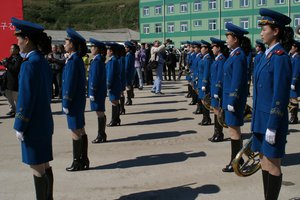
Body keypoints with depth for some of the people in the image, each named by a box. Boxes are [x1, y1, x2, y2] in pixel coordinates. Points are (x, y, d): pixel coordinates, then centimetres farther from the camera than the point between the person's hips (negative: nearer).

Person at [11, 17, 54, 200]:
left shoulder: (30, 64, -18)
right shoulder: (43, 61, 9)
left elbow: (26, 98, -20)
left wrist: (20, 127, -13)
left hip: (33, 124, -9)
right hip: (45, 122, 9)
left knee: (37, 168, 1)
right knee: (44, 166, 17)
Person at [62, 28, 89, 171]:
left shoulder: (73, 61, -17)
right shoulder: (78, 59, 12)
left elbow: (70, 83, -20)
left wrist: (66, 104, -16)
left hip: (74, 102, -10)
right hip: (79, 100, 10)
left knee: (76, 131, -2)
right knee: (80, 130, 14)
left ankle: (77, 162, 8)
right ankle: (83, 160, 24)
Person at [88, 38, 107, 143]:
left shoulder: (97, 61, -16)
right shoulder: (100, 60, 13)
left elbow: (95, 78, -19)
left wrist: (92, 93, -17)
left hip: (97, 91, -10)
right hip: (101, 90, 10)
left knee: (100, 113, -3)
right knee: (101, 113, 14)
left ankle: (101, 136, 4)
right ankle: (102, 135, 22)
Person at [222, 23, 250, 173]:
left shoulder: (239, 55, -17)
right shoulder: (234, 54, 11)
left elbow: (237, 81, -21)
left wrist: (232, 101, -20)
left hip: (234, 97, -10)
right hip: (230, 96, 10)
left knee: (234, 129, -1)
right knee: (234, 128, 15)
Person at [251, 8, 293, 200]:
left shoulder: (280, 56, -16)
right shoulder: (268, 54, 11)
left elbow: (280, 95, -19)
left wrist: (272, 126, -18)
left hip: (272, 119, -9)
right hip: (261, 117, 9)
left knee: (273, 165, 3)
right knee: (264, 162, 16)